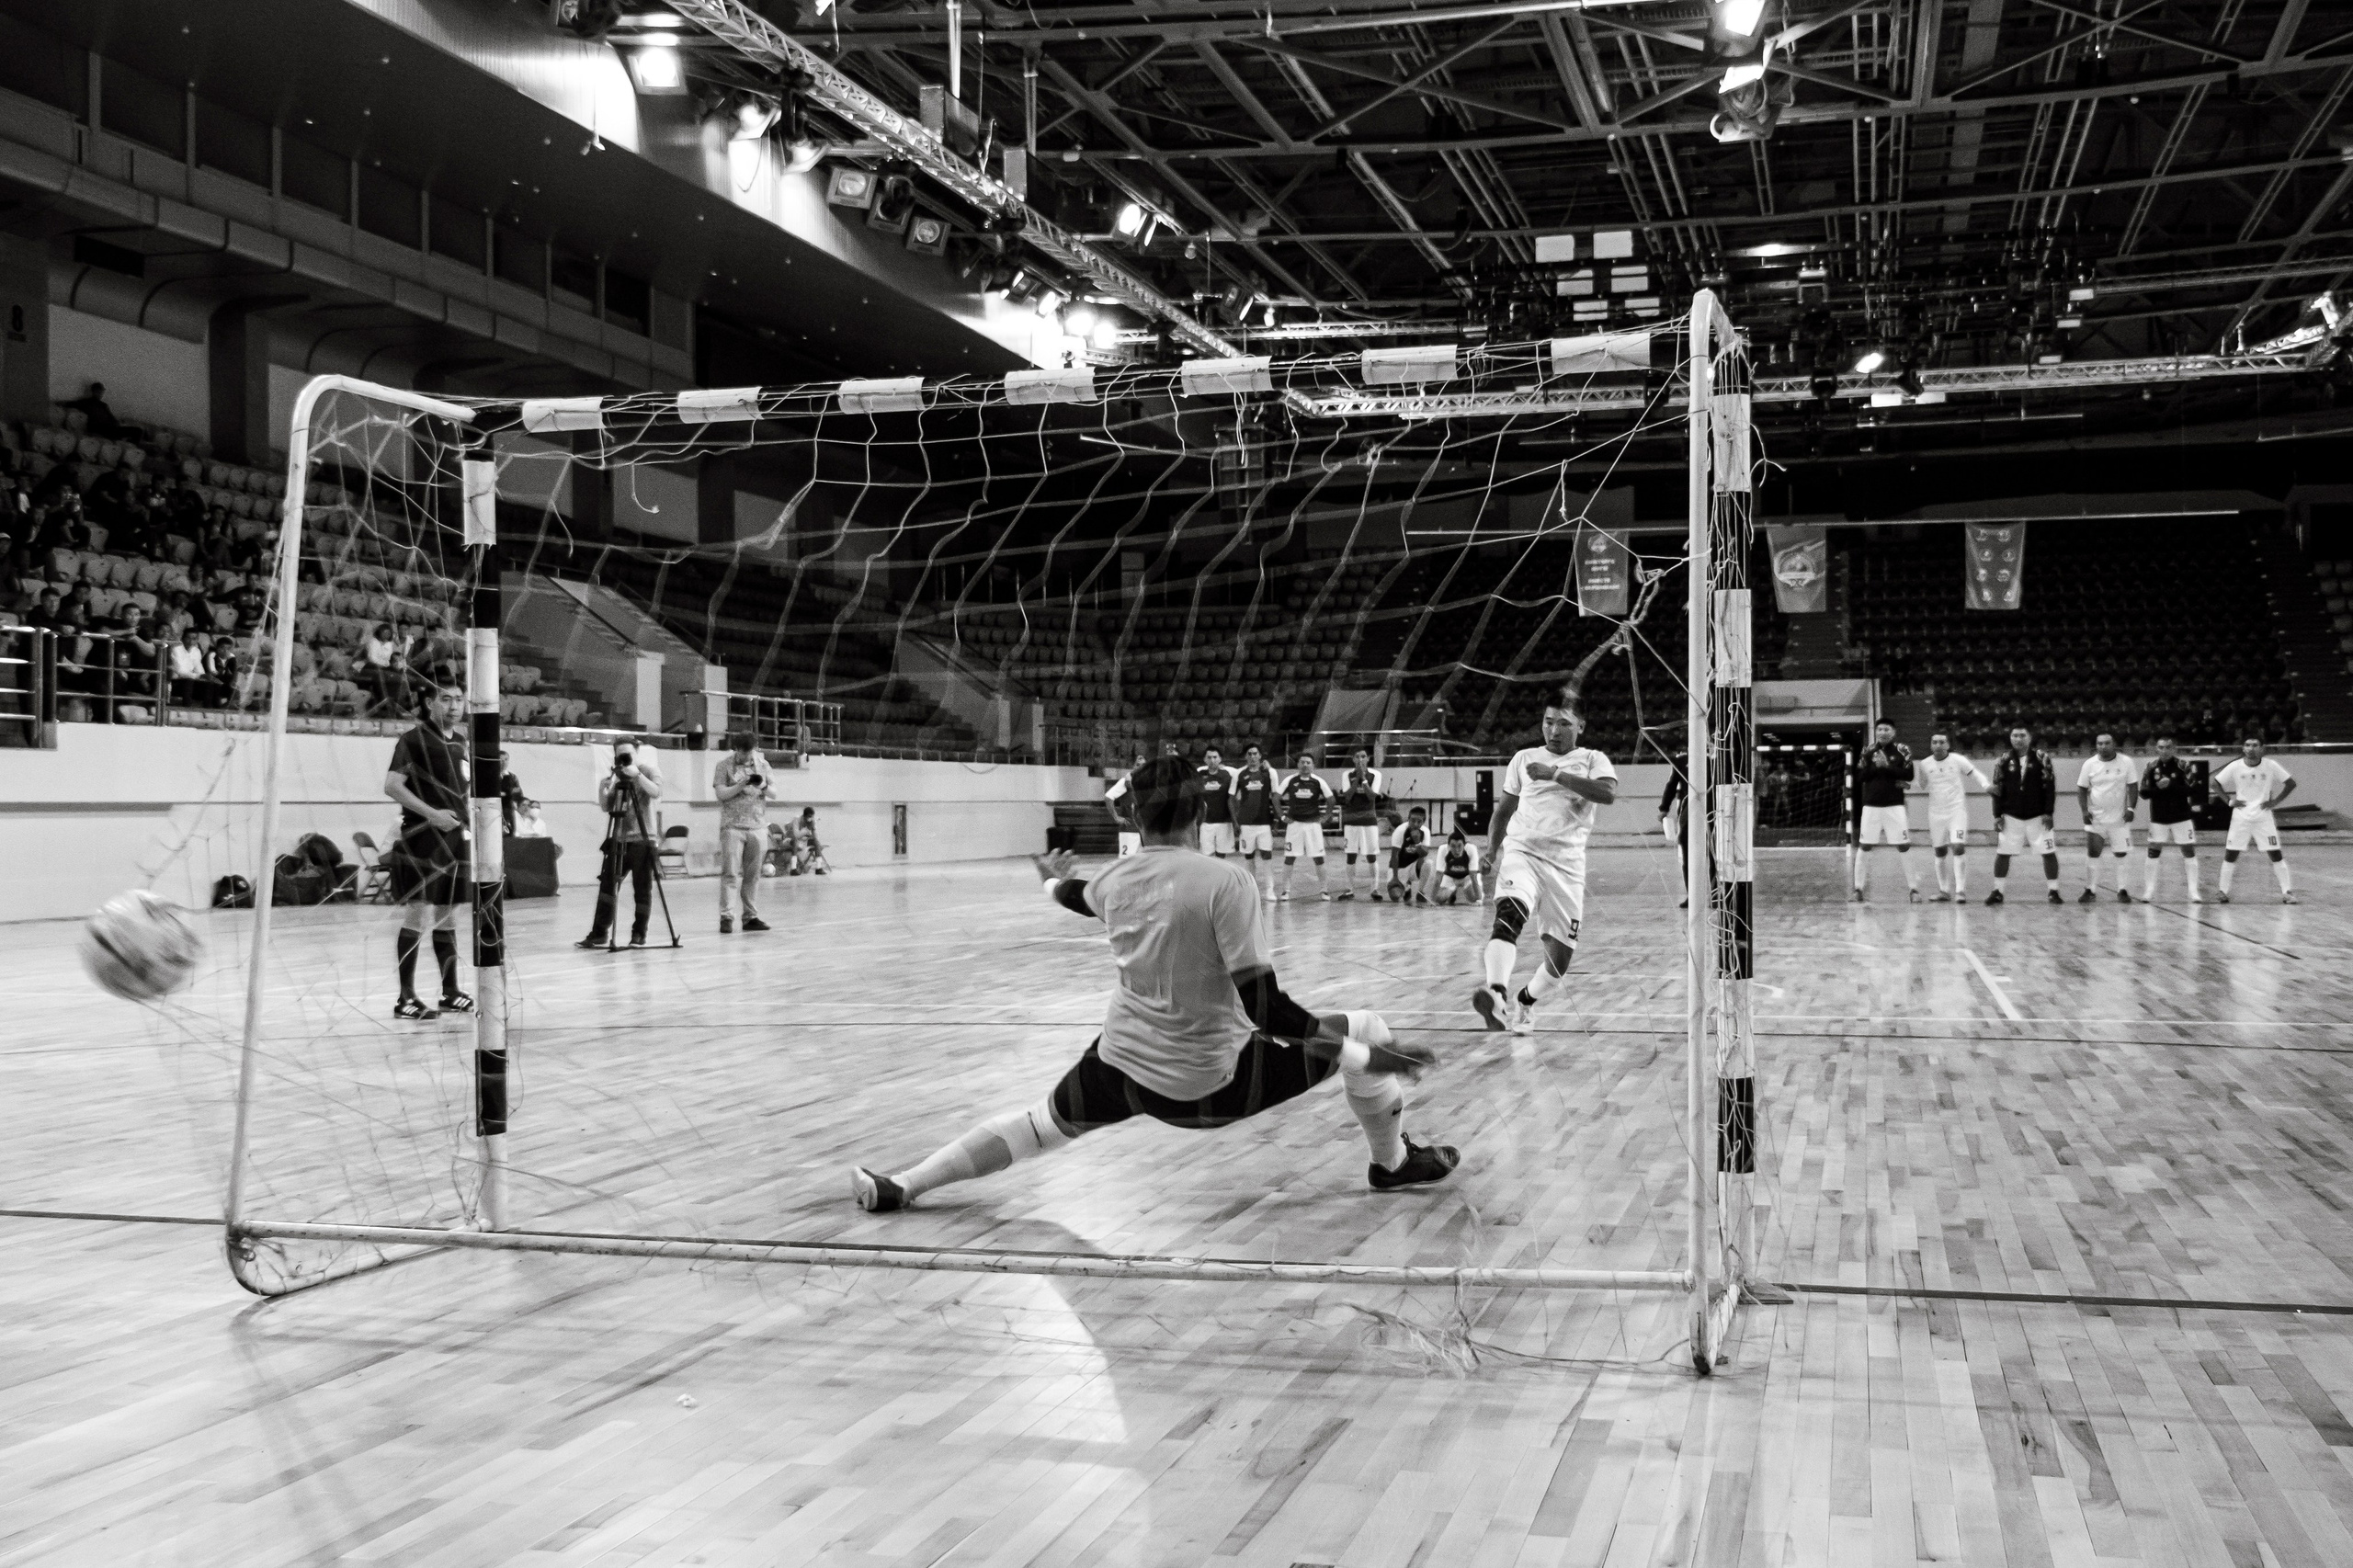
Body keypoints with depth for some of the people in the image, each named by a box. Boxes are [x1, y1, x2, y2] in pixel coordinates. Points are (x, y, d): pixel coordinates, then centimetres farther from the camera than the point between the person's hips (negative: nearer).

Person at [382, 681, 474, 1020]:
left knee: (447, 919, 13)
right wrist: (431, 813, -21)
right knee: (417, 918, -8)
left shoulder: (461, 744, 15)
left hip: (455, 841, 7)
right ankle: (406, 998, -3)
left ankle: (450, 992, 20)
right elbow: (392, 785, -15)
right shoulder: (414, 740, -7)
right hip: (422, 842, -7)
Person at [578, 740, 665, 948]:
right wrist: (603, 789, -8)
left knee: (642, 889, -3)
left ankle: (638, 935, 5)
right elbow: (605, 806, 9)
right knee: (607, 884, 2)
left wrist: (637, 775, -27)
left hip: (642, 840, -5)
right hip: (618, 840, 5)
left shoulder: (649, 770, -1)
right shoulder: (615, 776, 12)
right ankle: (599, 934, 6)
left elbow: (656, 793, -19)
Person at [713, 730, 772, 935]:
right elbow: (720, 793, -6)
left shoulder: (763, 764, 11)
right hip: (732, 826, -3)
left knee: (753, 875, 4)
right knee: (731, 873, -8)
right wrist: (741, 786, -19)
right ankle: (726, 917, -10)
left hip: (758, 826, 3)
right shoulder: (724, 765, 1)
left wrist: (764, 787, -10)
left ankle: (751, 917, 8)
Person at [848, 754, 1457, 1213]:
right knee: (1365, 1030, 10)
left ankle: (899, 1187, 20)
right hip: (1215, 1083, -4)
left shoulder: (1115, 878, -2)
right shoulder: (1226, 882, -20)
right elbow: (1265, 1008, -22)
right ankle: (1394, 1162, 31)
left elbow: (1080, 897, 25)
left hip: (1124, 1068, 5)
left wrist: (1053, 879, 50)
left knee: (1043, 1123, 25)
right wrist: (1366, 1056, -17)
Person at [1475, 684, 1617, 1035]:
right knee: (1509, 913, -32)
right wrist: (1493, 848, 13)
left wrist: (1557, 774, -20)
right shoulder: (1524, 758, 15)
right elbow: (1504, 809, 25)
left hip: (1566, 864, 0)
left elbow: (1608, 793, -15)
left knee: (1560, 957, 3)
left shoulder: (1593, 760, 7)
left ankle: (1524, 1002, 31)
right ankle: (1498, 995, -49)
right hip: (1522, 851, 0)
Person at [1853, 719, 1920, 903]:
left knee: (1904, 847, -3)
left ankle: (1913, 889, 3)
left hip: (1894, 805, -2)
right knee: (1864, 847, 2)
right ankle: (1859, 888, 10)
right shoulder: (1868, 751, 8)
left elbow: (1909, 775, -9)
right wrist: (1874, 766, -14)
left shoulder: (1902, 750, 1)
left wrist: (1887, 767, -17)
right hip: (1871, 805, 2)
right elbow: (1859, 777, 1)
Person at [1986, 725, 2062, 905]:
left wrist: (2048, 813, -10)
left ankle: (2053, 891, 7)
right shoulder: (2005, 759, 1)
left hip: (2037, 816, -2)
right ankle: (1997, 891, 11)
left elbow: (2050, 787, -5)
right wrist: (1997, 815, 0)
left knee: (2049, 853, -3)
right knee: (2002, 854, 1)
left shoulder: (2041, 757, -6)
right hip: (2011, 817, 2)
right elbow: (1997, 789, 4)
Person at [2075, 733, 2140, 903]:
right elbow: (2082, 789, 3)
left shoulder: (2126, 762, -5)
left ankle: (2122, 890, 13)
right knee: (2092, 853, -4)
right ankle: (2090, 890, 3)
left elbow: (2133, 787, -2)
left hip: (2120, 818, 0)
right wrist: (2084, 810, -9)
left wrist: (2131, 808, -14)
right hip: (2096, 818, 0)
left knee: (2121, 854, 2)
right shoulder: (2089, 764, -2)